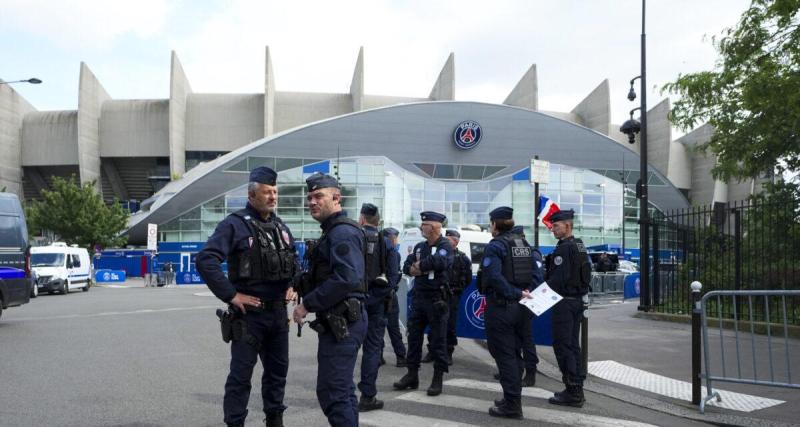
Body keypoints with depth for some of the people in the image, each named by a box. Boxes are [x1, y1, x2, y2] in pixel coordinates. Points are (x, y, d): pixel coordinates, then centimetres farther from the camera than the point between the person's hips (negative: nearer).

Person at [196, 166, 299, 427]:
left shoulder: (280, 226, 12)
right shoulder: (235, 225, -11)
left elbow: (295, 260, 26)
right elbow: (206, 260, -20)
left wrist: (294, 285, 10)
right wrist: (231, 295, -20)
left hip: (278, 312, 7)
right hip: (249, 312, -7)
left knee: (278, 369, 17)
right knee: (241, 373, 1)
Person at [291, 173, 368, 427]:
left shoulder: (342, 232, -15)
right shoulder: (334, 230, 18)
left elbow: (347, 278, -27)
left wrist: (307, 304, -21)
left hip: (341, 322, -11)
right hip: (340, 320, 11)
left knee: (332, 391, -8)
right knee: (342, 389, 18)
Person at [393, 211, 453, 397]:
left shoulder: (445, 245, -7)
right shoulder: (420, 246, 14)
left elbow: (441, 261, -27)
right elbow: (407, 266, 10)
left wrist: (419, 265, -13)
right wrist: (413, 269, -14)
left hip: (436, 299, -7)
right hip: (418, 297, 7)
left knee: (438, 340, 1)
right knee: (414, 336, 10)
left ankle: (438, 379, 10)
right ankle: (412, 374, 21)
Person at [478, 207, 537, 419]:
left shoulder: (495, 246, -12)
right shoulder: (524, 245, 11)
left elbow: (494, 277, -24)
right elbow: (536, 272, 7)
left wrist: (516, 293, -21)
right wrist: (526, 292, 3)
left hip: (500, 307, -7)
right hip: (521, 308, 7)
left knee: (504, 355, -1)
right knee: (515, 353, 17)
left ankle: (512, 404, 1)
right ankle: (513, 397, 27)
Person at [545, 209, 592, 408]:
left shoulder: (564, 248, -16)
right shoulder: (580, 246, 13)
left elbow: (558, 279, -23)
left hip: (564, 302, -10)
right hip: (577, 300, 10)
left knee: (562, 346, -5)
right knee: (573, 344, 14)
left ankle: (572, 393, -3)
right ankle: (577, 389, 19)